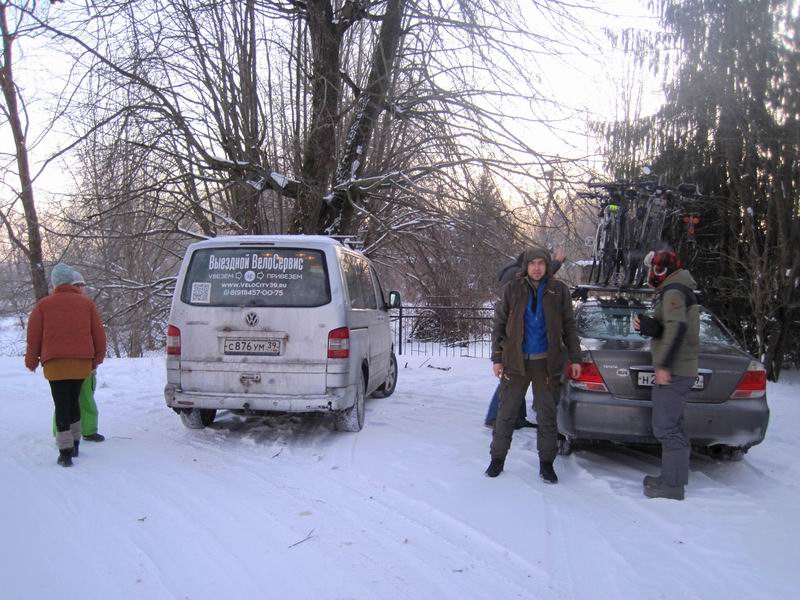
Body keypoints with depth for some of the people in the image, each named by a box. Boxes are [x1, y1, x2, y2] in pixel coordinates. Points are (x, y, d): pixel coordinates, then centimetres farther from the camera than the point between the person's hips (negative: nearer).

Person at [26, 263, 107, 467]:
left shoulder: (43, 305, 1)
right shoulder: (86, 303, 5)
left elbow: (33, 336, 2)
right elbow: (98, 334, 7)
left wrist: (31, 361, 14)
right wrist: (98, 357, 19)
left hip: (55, 363, -2)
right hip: (82, 362, 2)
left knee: (62, 405, -1)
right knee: (74, 400, 18)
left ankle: (65, 450, -6)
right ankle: (74, 443, 26)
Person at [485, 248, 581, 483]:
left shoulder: (559, 290, 2)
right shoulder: (512, 289, 0)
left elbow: (569, 327, 7)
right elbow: (499, 325, 2)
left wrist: (575, 358, 3)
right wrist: (497, 358, -2)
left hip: (546, 362, 0)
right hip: (515, 360, 0)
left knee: (547, 415, 7)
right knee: (506, 413, 5)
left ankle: (546, 462, 19)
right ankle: (497, 458, 19)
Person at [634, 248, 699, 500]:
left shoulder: (673, 292, -13)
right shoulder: (674, 291, 20)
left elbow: (677, 328, -26)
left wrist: (664, 364, -27)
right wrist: (647, 325, -2)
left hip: (673, 372, -11)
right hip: (677, 370, 11)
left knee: (666, 428, -7)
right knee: (672, 427, 16)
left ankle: (672, 485, -2)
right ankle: (673, 479, 25)